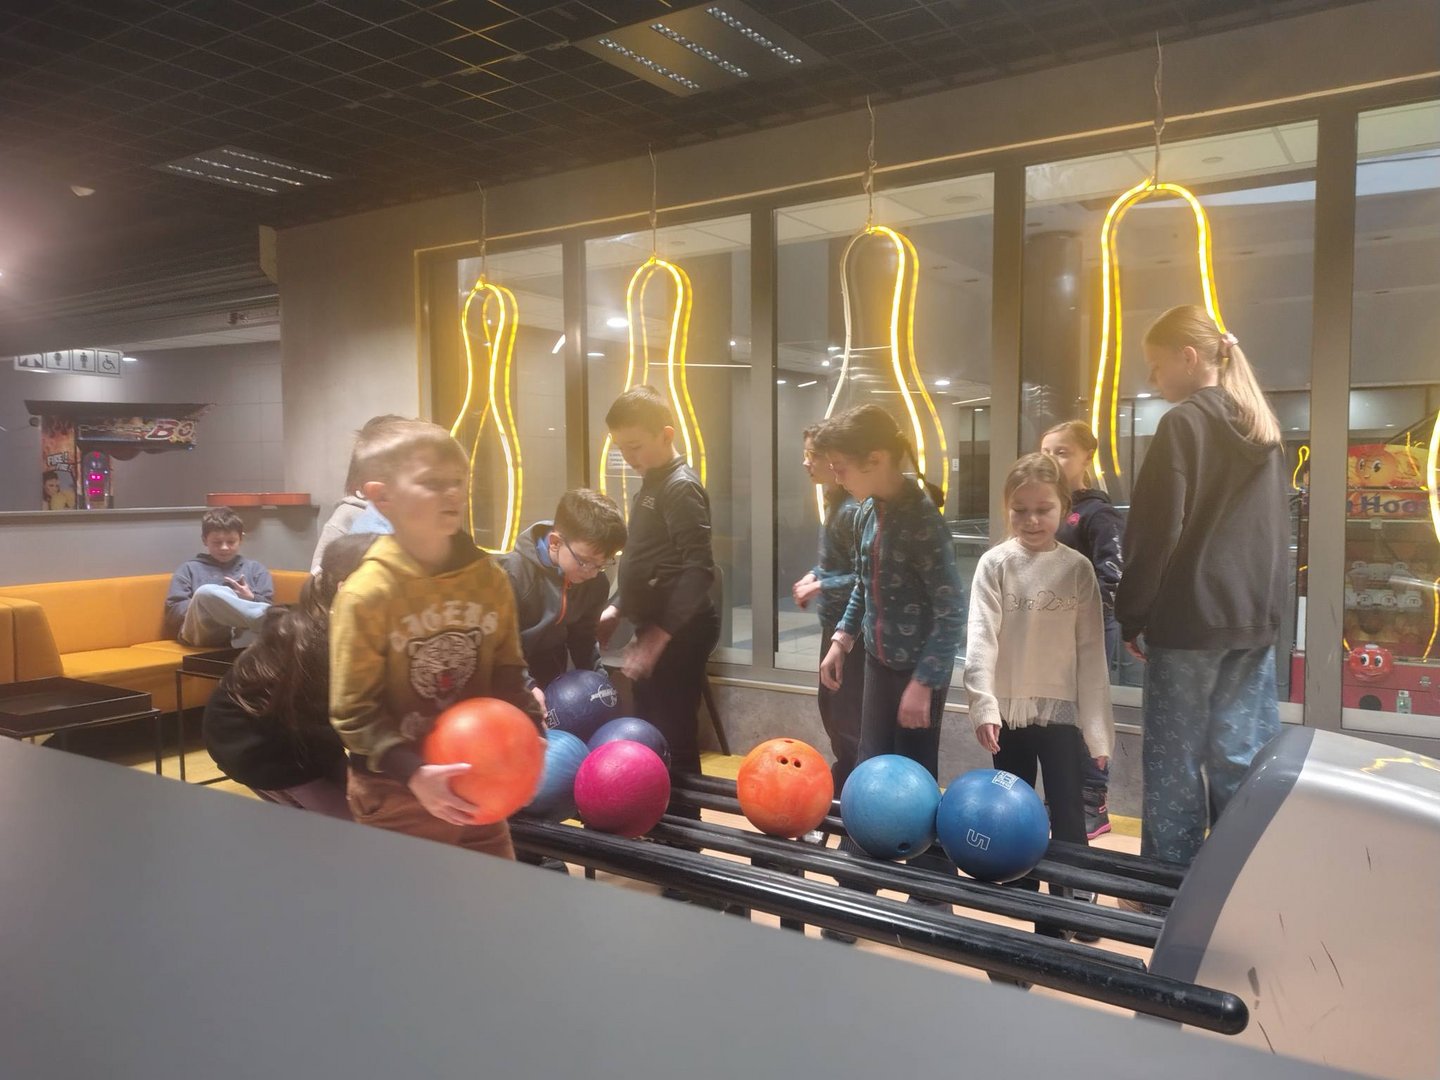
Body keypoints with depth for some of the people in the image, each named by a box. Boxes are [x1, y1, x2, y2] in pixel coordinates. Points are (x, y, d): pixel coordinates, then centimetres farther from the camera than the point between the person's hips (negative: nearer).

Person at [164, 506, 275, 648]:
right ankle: (265, 620, -42)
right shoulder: (190, 569, 25)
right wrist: (206, 603, -5)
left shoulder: (255, 569, 27)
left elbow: (269, 608, 17)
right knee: (206, 592, -35)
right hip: (204, 632, 0)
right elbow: (173, 611, 13)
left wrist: (251, 599, -4)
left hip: (242, 632, 0)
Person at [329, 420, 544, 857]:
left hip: (478, 786, 5)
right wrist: (413, 773, -25)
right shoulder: (367, 593, -18)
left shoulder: (490, 578, -2)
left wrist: (530, 728, -7)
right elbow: (353, 711, -16)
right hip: (398, 796, -5)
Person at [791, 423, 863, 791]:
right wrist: (814, 576, 3)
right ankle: (844, 779, 37)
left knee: (848, 713, 1)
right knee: (830, 703, 21)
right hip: (835, 621, 10)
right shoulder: (835, 501, 8)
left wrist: (820, 586, -18)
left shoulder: (853, 509, -22)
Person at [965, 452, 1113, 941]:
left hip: (1062, 711, -1)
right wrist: (984, 705, -23)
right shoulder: (995, 564, -4)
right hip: (1010, 711, 1)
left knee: (1068, 822, 1)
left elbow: (1091, 651, -2)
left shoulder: (1077, 568, -3)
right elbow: (981, 639, -11)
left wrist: (1097, 727, -4)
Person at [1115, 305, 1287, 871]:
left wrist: (1131, 616, -6)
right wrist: (1264, 604, 19)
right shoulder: (1264, 427, 14)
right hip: (1254, 615, 7)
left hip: (1189, 617, -7)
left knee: (1174, 760, 2)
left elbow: (1154, 532, -14)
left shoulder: (1184, 423, -10)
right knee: (1242, 756, 10)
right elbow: (1274, 529, 17)